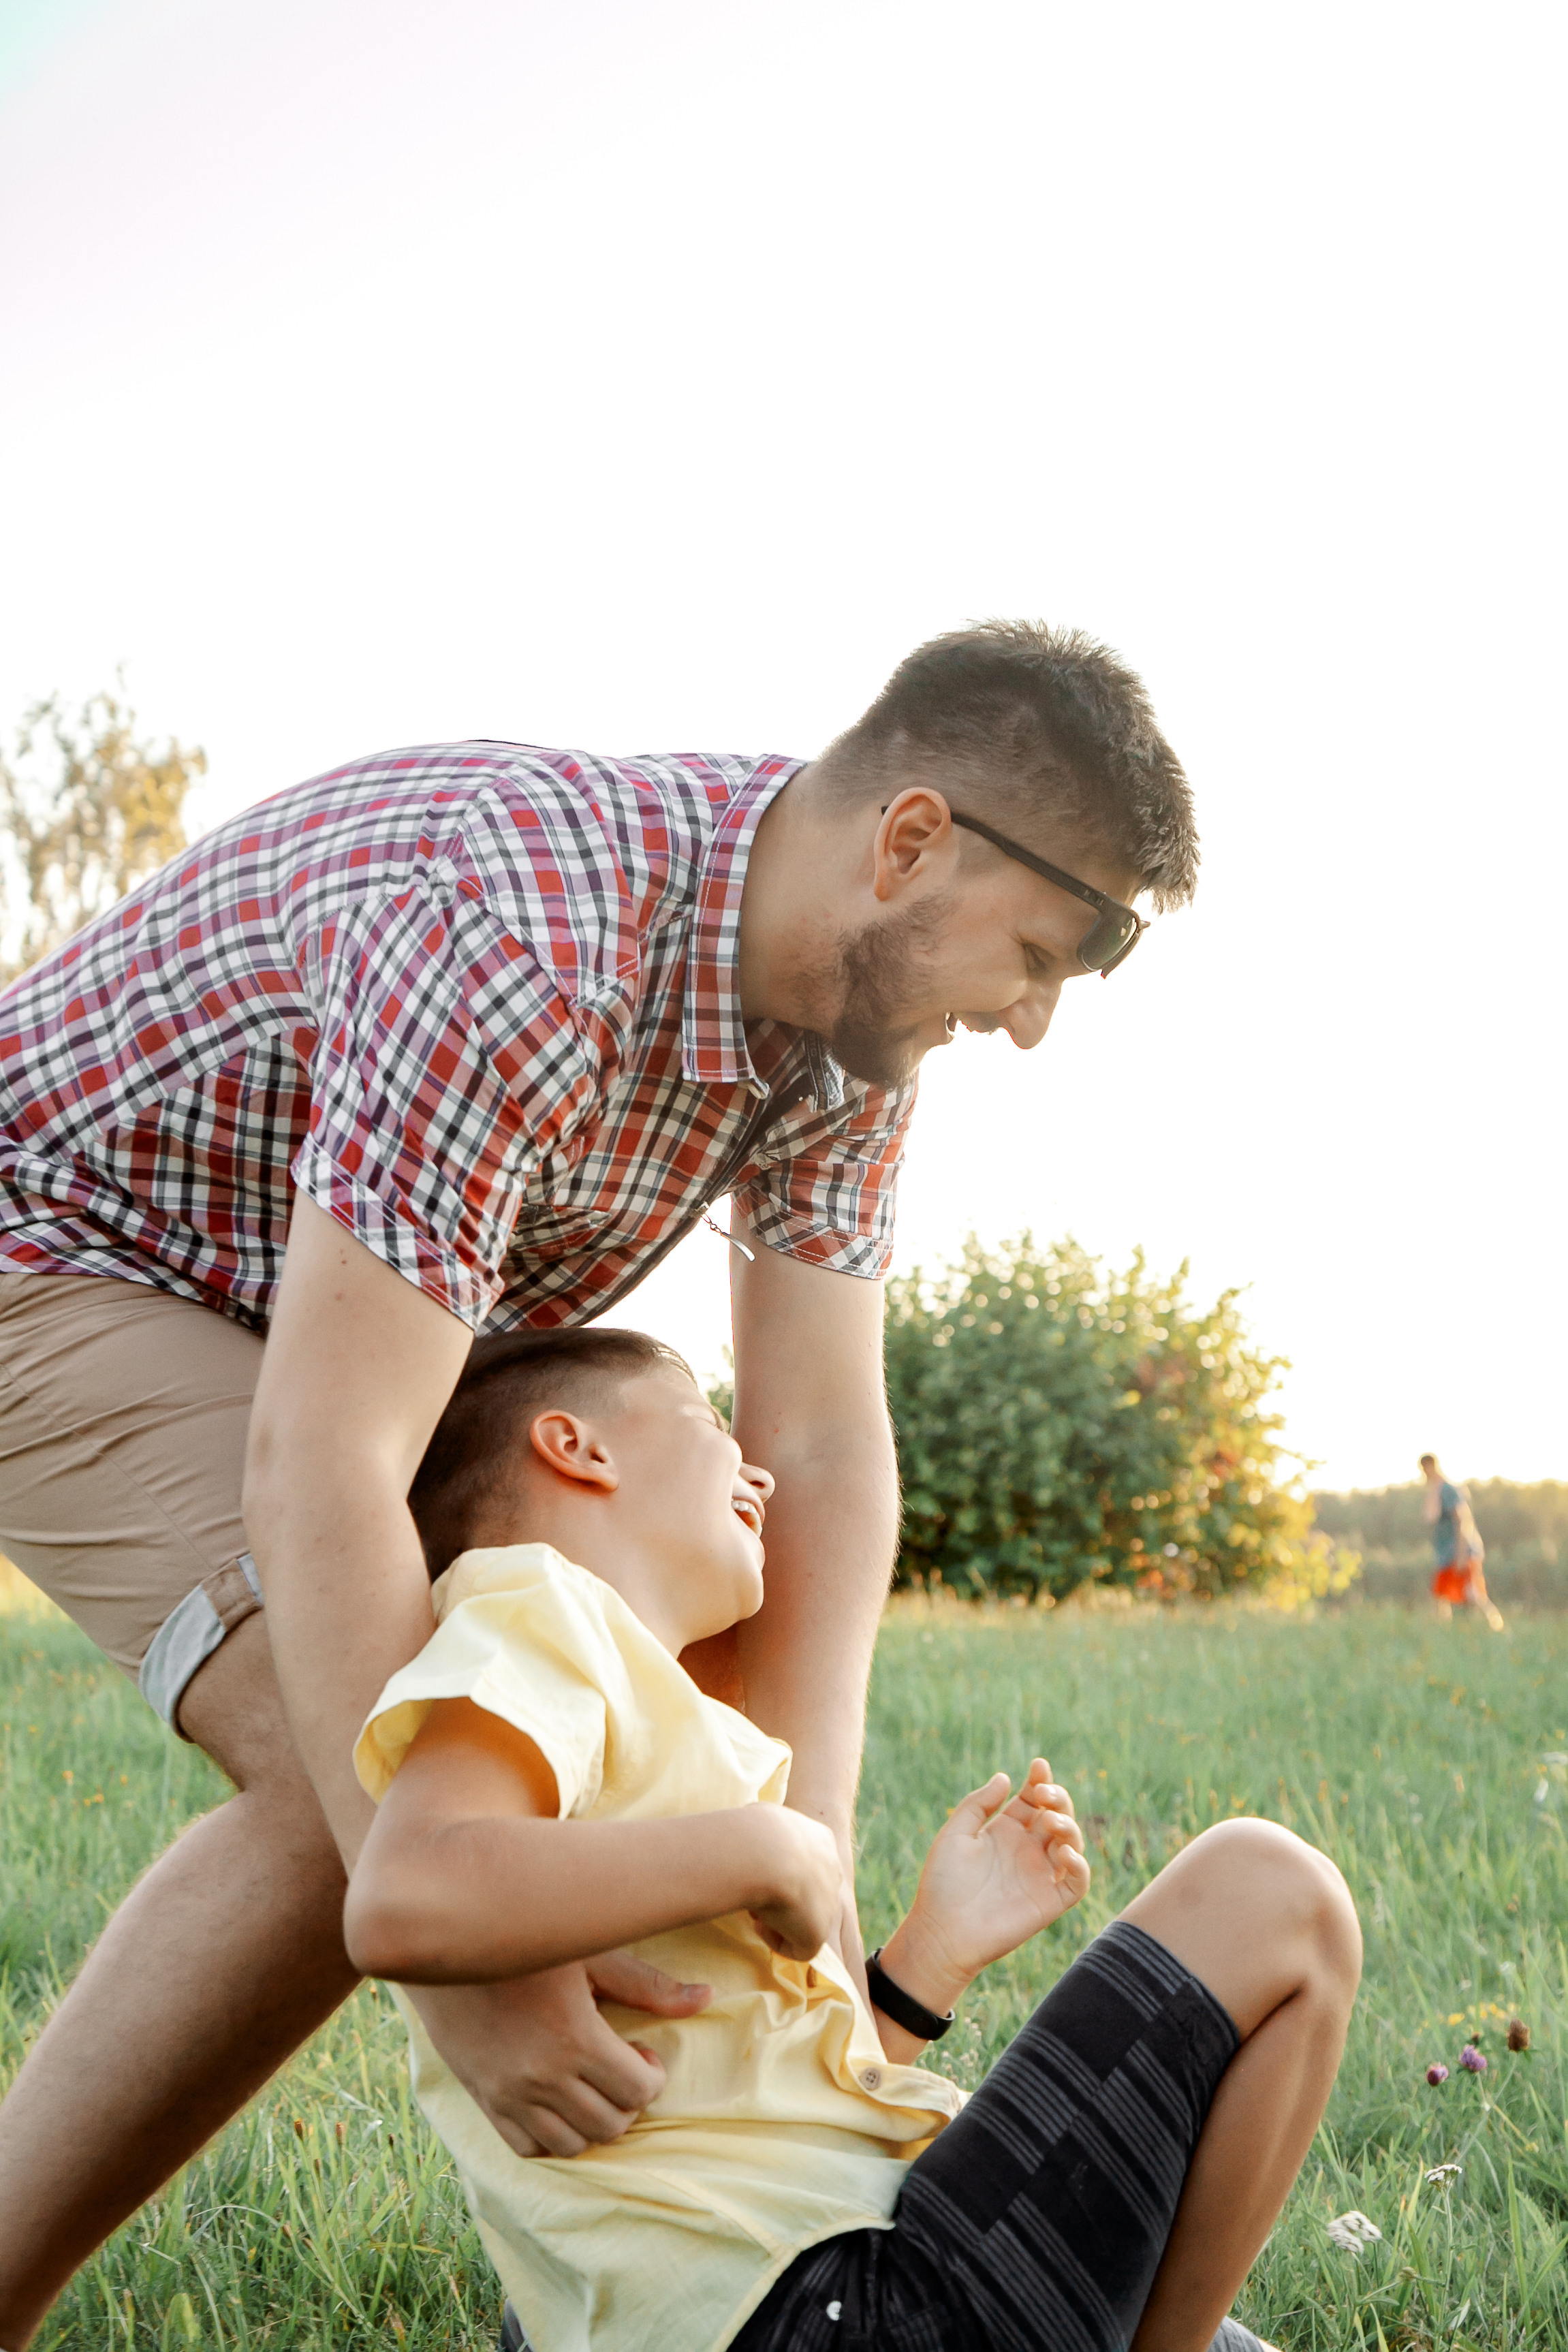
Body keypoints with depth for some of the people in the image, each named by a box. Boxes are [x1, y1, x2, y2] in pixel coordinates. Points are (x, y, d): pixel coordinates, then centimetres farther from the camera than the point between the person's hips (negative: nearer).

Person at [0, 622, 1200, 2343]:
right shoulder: (518, 954, -38)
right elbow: (318, 1474, -41)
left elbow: (821, 1447, -10)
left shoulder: (848, 996, -10)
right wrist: (458, 1947, -42)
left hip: (318, 1326, 9)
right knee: (361, 1790, -28)